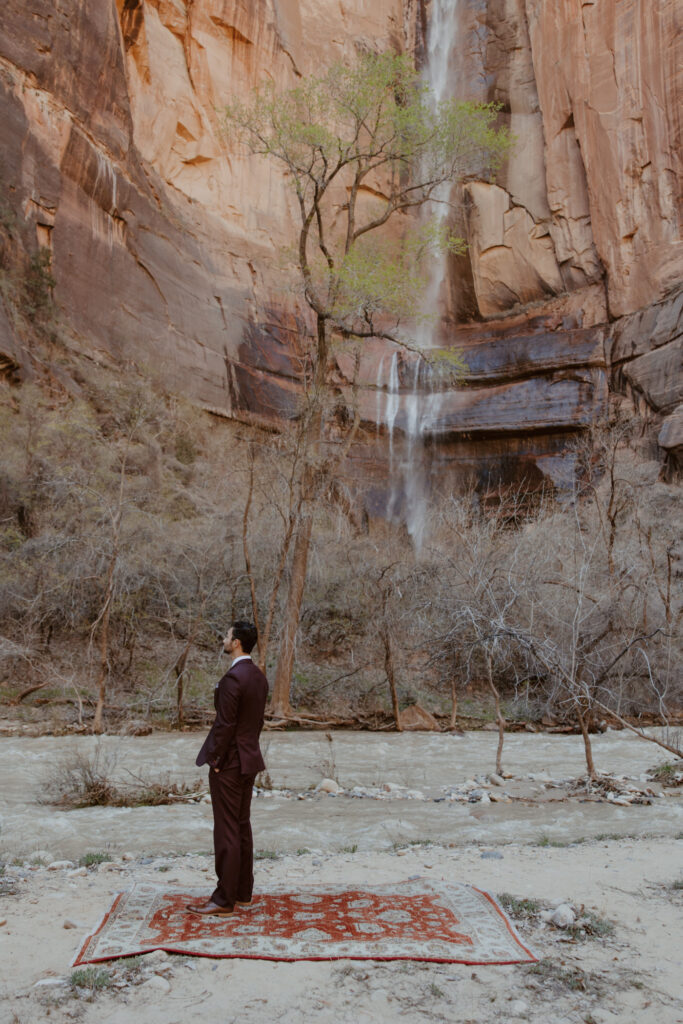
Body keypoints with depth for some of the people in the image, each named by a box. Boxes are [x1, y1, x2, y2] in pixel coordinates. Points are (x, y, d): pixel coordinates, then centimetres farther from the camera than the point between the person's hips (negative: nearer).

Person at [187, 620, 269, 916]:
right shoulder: (259, 676, 9)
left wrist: (215, 761, -12)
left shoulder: (232, 678, -20)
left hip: (229, 762, -9)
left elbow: (224, 724, -21)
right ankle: (243, 892, 25)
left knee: (227, 831, -1)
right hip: (249, 760, 9)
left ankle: (224, 899, 7)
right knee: (242, 827, 16)